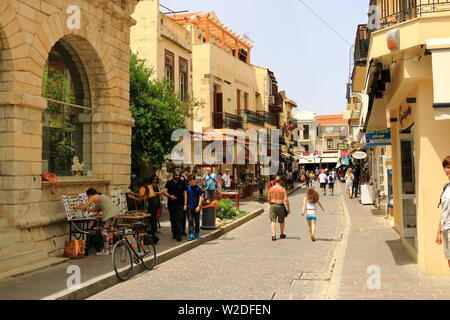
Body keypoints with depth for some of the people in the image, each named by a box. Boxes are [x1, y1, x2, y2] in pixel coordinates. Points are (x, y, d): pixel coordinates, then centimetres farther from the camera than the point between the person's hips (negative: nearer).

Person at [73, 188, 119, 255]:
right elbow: (95, 209, 36)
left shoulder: (94, 197, 2)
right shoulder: (100, 196, 28)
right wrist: (87, 209, 42)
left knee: (104, 230, -3)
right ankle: (110, 249, 21)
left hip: (109, 214, -9)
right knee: (109, 231, 16)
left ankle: (106, 250, -3)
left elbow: (83, 207, 2)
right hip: (115, 211, 9)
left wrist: (76, 207, 19)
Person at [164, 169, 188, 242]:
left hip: (180, 204, -2)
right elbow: (165, 191, -1)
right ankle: (174, 234, 23)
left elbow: (185, 193, 5)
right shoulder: (169, 183, 8)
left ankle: (179, 235, -15)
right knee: (173, 220, 10)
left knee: (179, 219, -12)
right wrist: (169, 195, -23)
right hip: (171, 204, 2)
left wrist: (185, 204, -4)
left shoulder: (182, 183, 8)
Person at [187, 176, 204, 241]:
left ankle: (197, 234, 26)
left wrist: (199, 206, -18)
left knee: (197, 221, 11)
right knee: (190, 221, -5)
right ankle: (191, 235, -8)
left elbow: (201, 197, -9)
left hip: (196, 207, -2)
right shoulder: (188, 187, 3)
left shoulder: (198, 188, -6)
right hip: (189, 207, 2)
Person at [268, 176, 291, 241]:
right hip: (281, 206, -1)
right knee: (281, 221, 17)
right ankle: (282, 234, 32)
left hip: (273, 206, 1)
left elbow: (268, 198, 5)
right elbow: (286, 200, -13)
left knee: (273, 221, 2)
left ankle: (273, 235, -10)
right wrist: (288, 209, -5)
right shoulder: (283, 189, -9)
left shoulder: (271, 188, -2)